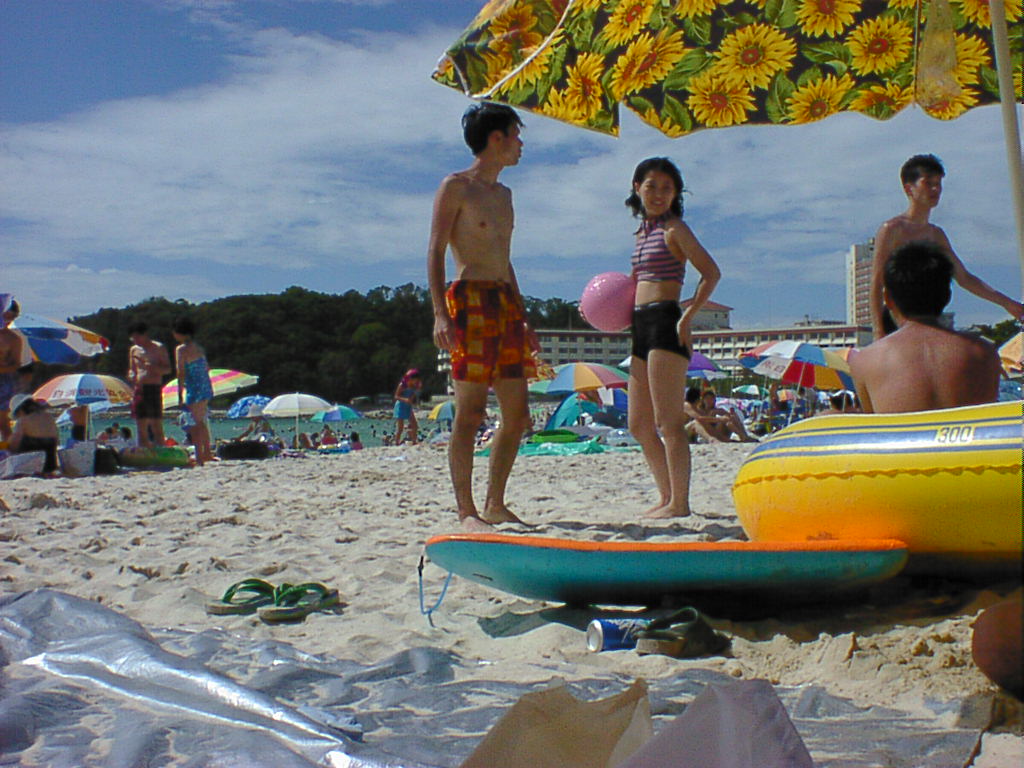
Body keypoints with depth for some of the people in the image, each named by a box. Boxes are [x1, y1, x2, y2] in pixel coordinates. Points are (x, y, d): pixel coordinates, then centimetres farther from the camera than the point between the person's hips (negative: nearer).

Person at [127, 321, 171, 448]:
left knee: (156, 427, -9)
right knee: (141, 429, 4)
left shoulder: (159, 348, 0)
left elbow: (168, 369, -3)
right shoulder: (134, 350, 15)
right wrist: (131, 375, 0)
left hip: (154, 389, -5)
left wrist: (152, 367, -21)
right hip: (139, 390, 5)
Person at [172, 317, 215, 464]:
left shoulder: (181, 349, -10)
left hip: (194, 389, -8)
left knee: (195, 424, -5)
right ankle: (207, 453, 26)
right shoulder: (198, 348, 14)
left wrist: (180, 394, -14)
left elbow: (181, 373, -15)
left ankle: (199, 457, -7)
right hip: (206, 388, 8)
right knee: (201, 422, 20)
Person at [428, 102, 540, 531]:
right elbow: (435, 252, -7)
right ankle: (466, 511, -4)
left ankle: (495, 505, 14)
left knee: (517, 415, 5)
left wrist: (523, 318, 24)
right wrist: (440, 313, -19)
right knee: (470, 413, -8)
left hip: (506, 301, 8)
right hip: (470, 299, -8)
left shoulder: (503, 193, 23)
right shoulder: (455, 187, 0)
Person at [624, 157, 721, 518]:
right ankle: (667, 497, 20)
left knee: (668, 422, -8)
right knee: (640, 426, 11)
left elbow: (711, 272, -12)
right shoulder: (643, 232, 19)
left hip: (665, 322, -9)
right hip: (641, 326, 9)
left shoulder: (674, 228, -4)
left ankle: (679, 503, -2)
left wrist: (688, 316, -18)